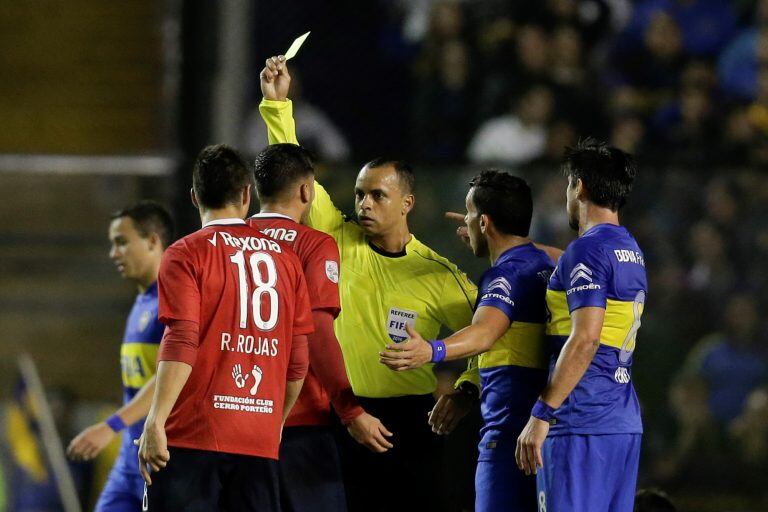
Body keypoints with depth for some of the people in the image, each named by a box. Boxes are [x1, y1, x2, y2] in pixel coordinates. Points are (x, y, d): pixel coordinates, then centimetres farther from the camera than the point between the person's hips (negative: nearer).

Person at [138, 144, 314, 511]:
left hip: (193, 437, -4)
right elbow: (298, 360, 12)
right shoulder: (286, 260, 12)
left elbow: (181, 345, -12)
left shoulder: (186, 254, -1)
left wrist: (156, 421, -13)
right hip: (261, 443, 4)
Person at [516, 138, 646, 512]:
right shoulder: (632, 253, 18)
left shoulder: (589, 249, -11)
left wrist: (541, 414, -19)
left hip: (581, 424, -9)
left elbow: (584, 340, -19)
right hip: (625, 421, 9)